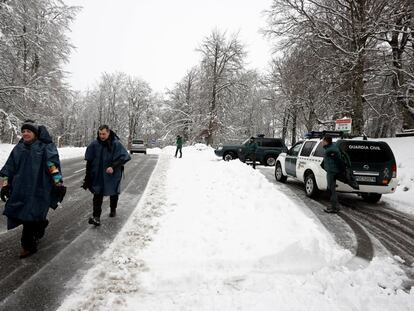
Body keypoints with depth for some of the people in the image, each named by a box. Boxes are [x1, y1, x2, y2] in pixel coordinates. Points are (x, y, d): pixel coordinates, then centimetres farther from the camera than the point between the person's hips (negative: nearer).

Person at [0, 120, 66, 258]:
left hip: (38, 189, -5)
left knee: (30, 217, -5)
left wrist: (59, 183, -19)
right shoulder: (18, 148, 14)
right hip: (21, 189, 5)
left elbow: (53, 165, -12)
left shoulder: (45, 147, -2)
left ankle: (28, 245, 9)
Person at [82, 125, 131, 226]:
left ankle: (113, 210, 41)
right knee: (98, 195, -6)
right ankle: (96, 217, -4)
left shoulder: (116, 144, -13)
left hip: (112, 175, -1)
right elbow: (89, 160, 4)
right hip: (98, 175, 1)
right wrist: (88, 177, 6)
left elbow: (123, 157, -17)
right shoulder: (94, 144, -5)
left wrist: (113, 167, -29)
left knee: (113, 193, 17)